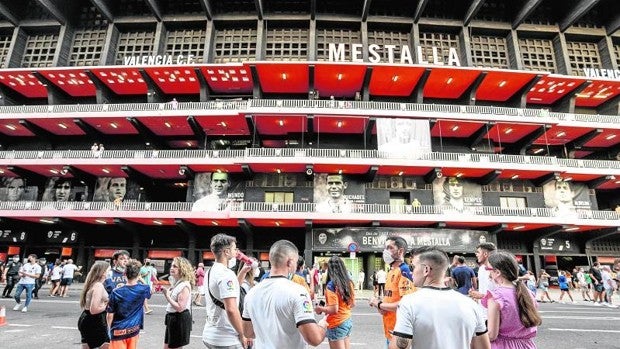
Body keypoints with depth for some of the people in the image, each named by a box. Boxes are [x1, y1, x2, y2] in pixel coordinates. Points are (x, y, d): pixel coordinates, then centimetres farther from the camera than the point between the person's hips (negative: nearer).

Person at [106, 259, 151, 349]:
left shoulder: (116, 292, -13)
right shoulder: (143, 290, -9)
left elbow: (110, 315, -7)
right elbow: (150, 292, 18)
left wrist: (110, 329, 10)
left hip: (118, 331, -2)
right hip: (133, 330, 2)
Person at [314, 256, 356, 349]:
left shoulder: (332, 285, -20)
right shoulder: (349, 282, 1)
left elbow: (334, 309, -22)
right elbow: (353, 304, 9)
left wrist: (320, 308, -7)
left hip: (337, 325, -7)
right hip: (348, 321, 7)